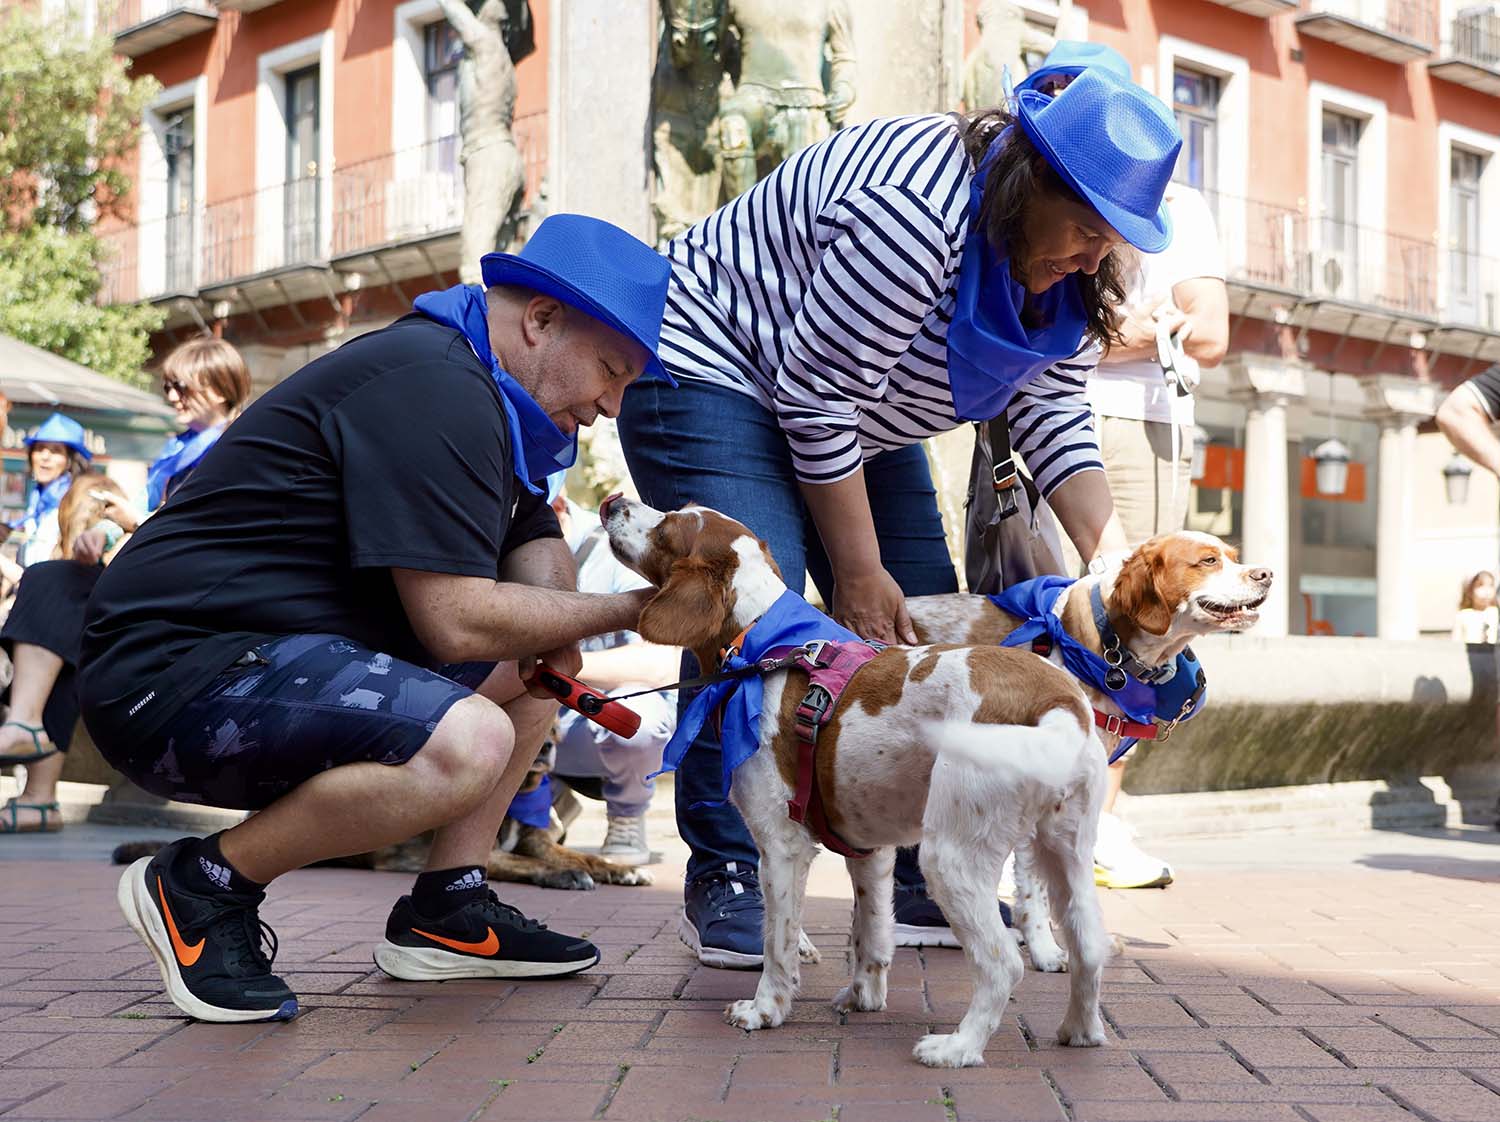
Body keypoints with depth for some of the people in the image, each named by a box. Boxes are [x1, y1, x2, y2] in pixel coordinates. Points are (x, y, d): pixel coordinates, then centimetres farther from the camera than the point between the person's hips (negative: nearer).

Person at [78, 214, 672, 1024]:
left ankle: (446, 912, 11)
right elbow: (457, 623, -22)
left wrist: (554, 619, 1)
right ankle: (204, 886, -11)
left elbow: (537, 540, 25)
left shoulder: (483, 393, 15)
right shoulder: (431, 386, -18)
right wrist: (630, 609, -10)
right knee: (465, 742, -33)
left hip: (290, 646, 11)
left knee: (538, 660, 13)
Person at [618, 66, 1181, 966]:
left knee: (927, 633, 1)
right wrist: (858, 573, -24)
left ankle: (928, 887, 6)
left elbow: (1053, 411, -5)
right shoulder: (915, 210, -34)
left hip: (854, 420, 9)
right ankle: (726, 881, -15)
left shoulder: (1060, 261, -6)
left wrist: (1113, 552, -17)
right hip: (715, 376, -9)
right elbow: (817, 394, -30)